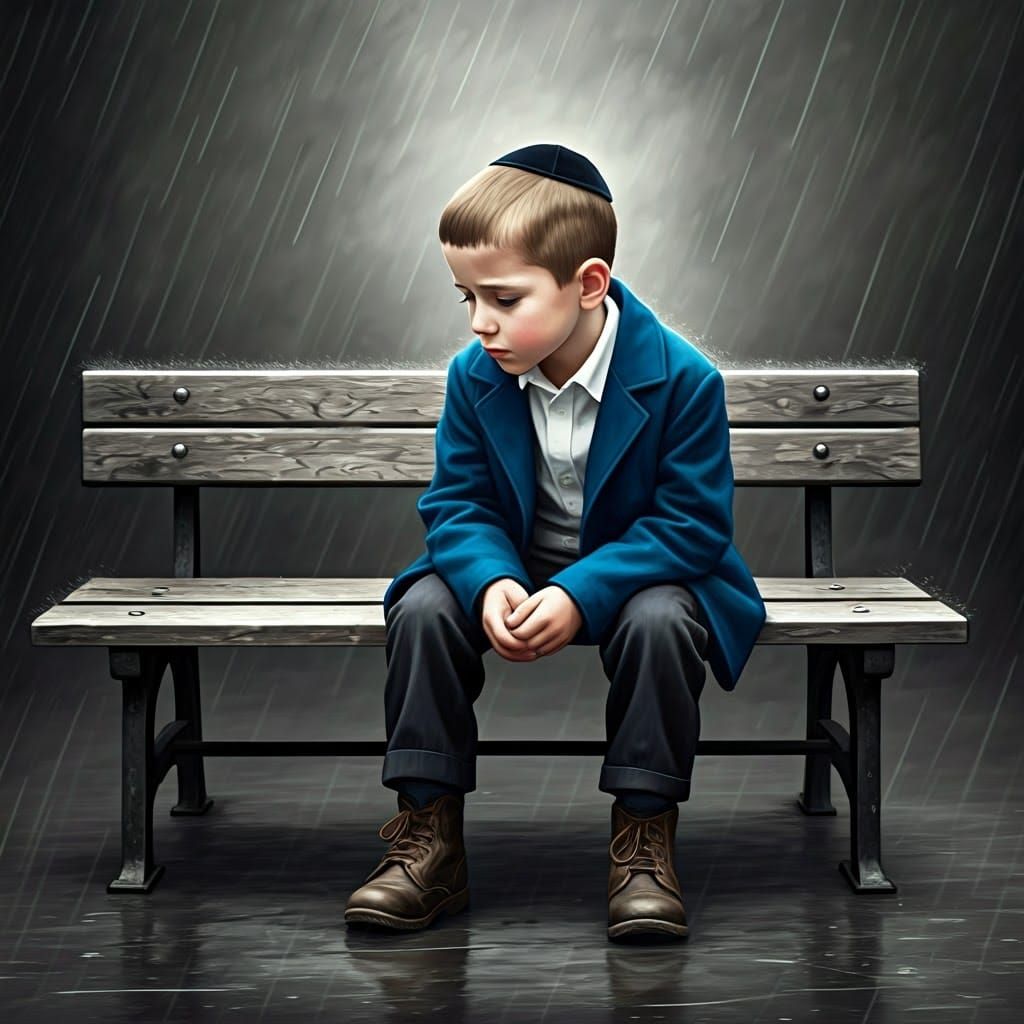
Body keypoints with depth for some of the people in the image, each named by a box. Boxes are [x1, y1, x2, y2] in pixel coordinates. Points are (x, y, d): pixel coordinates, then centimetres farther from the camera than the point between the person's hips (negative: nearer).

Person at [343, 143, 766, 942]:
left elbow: (692, 523, -20)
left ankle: (645, 843, -19)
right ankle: (429, 837, -15)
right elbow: (457, 503, -4)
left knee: (659, 622, -36)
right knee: (425, 607, -24)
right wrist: (491, 580, -28)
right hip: (513, 568, 3)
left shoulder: (681, 378, -21)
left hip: (634, 572, -3)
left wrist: (581, 596, -32)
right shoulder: (474, 375, -9)